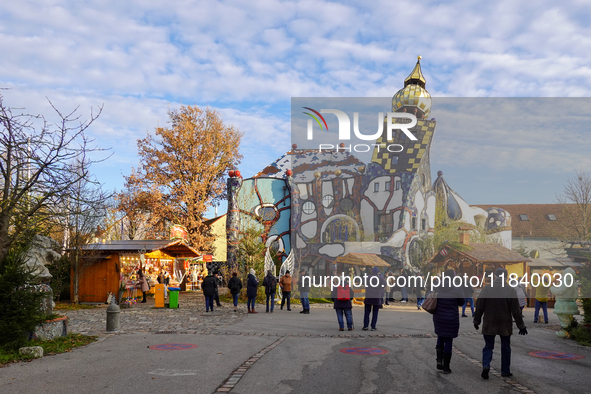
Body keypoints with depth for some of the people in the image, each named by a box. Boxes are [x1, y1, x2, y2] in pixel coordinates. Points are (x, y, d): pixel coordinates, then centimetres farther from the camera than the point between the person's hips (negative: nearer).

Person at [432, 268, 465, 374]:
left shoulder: (437, 287, -5)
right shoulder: (457, 288, -14)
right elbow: (461, 303, -2)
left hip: (438, 317, 3)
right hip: (451, 318, -3)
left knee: (440, 337, 22)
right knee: (448, 341, 6)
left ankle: (439, 360, 8)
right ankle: (446, 367, 12)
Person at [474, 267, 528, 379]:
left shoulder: (486, 288, -6)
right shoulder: (510, 290, -8)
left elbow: (479, 307, -3)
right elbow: (516, 311, -5)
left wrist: (477, 321, 9)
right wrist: (521, 326, 4)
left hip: (489, 324, 0)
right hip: (505, 325, 0)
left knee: (488, 346, 8)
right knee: (505, 348, 14)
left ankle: (486, 366, -12)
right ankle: (505, 371, 20)